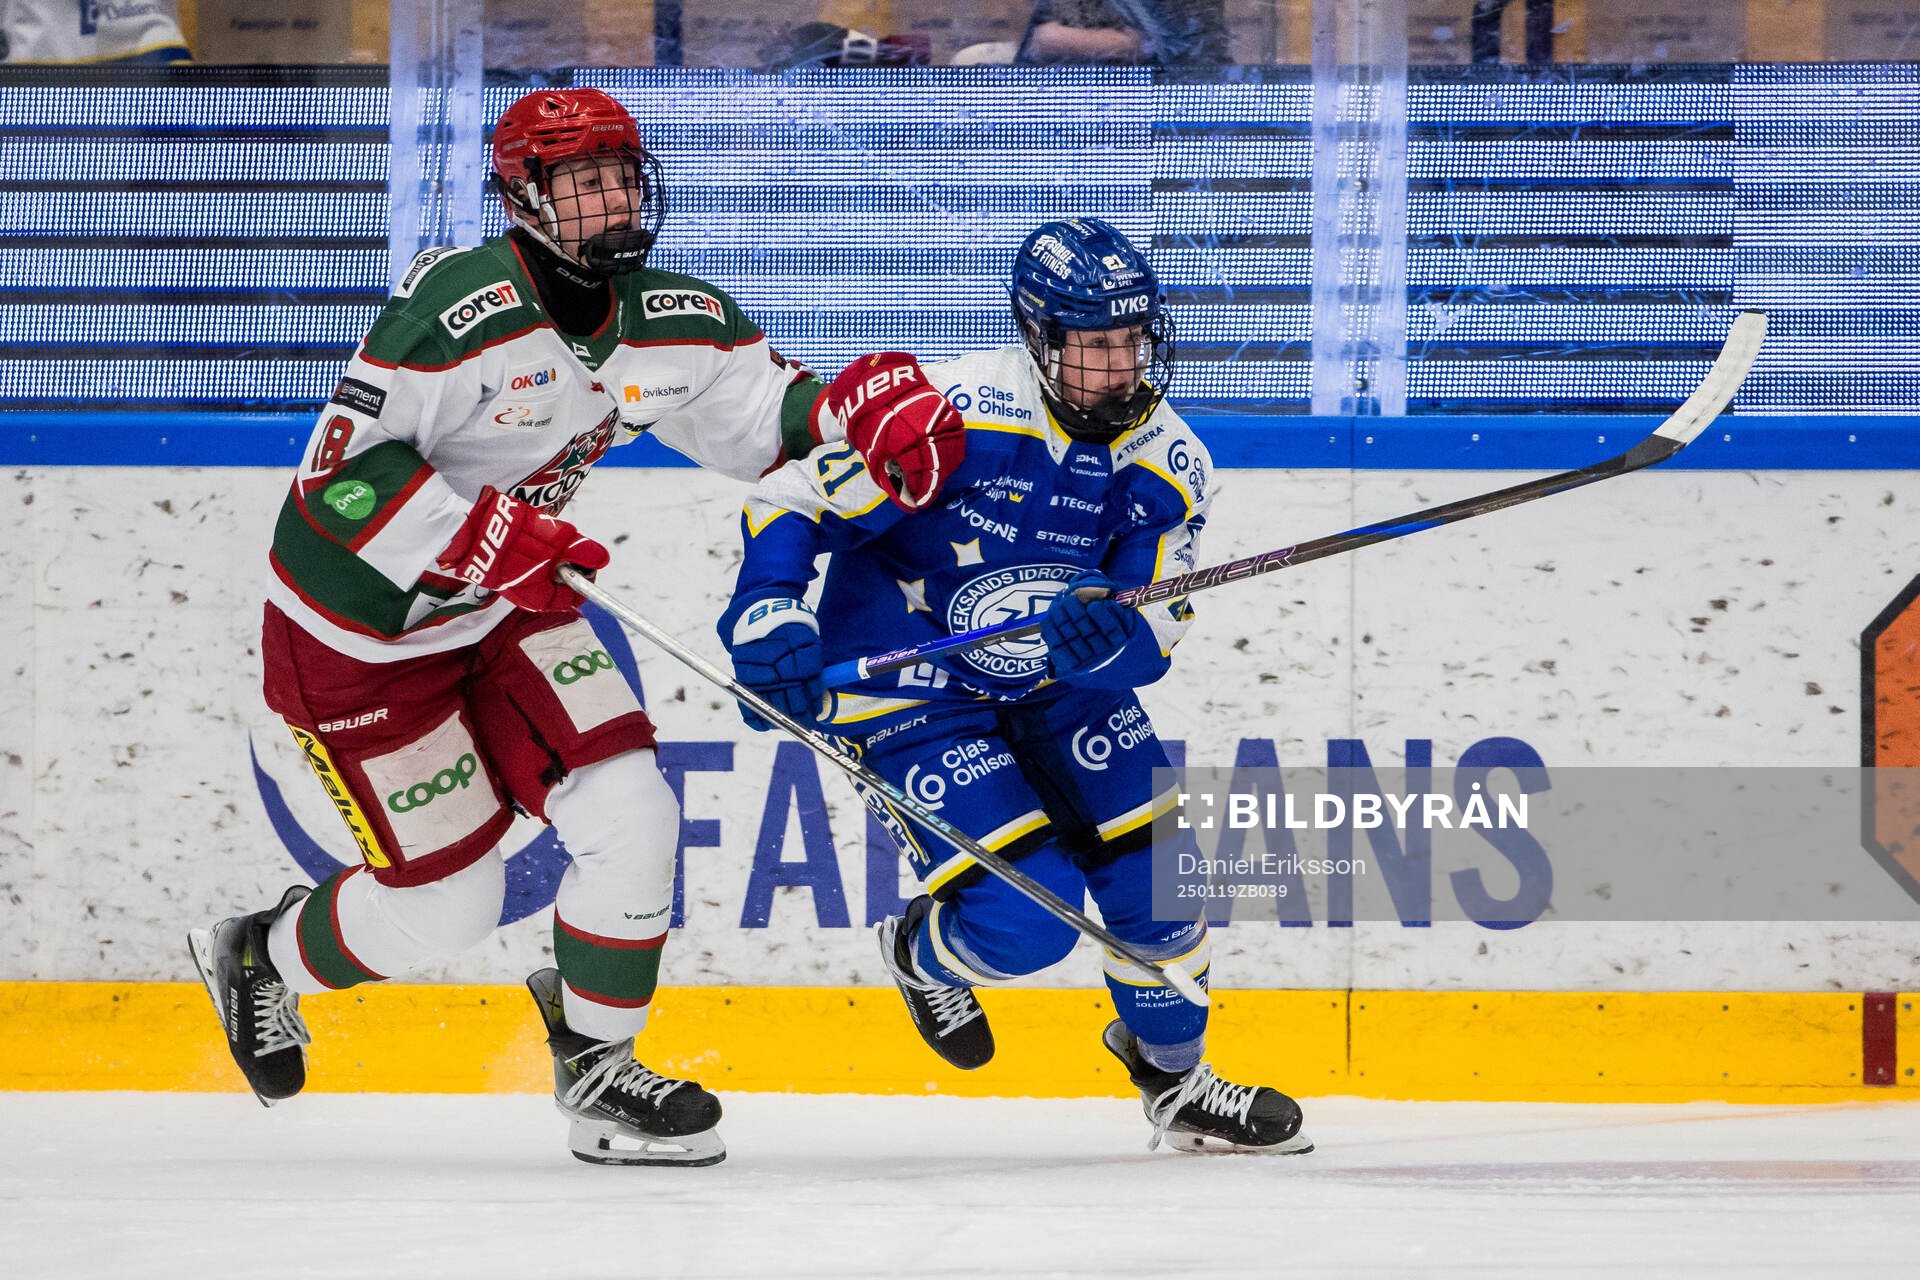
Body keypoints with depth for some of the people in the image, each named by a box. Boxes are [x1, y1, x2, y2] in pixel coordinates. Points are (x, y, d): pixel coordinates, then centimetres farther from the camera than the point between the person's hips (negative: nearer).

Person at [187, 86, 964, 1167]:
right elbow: (343, 473, -28)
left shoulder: (667, 321, -5)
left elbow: (762, 408, 7)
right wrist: (481, 544, -37)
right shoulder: (459, 309, -27)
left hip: (503, 612, 7)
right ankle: (263, 958, 28)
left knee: (630, 816, -9)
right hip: (357, 630, -7)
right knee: (446, 897, -2)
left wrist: (875, 419, -13)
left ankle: (598, 1070, 10)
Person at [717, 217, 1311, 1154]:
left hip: (1052, 683, 6)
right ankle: (922, 955, 20)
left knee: (1155, 878, 1)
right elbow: (790, 499, -19)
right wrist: (769, 620, -32)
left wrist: (1110, 636, -33)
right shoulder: (958, 415, -26)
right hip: (901, 685, -6)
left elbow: (1152, 638, -10)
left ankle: (1176, 1081, 28)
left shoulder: (1168, 465, -8)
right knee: (1026, 920, -17)